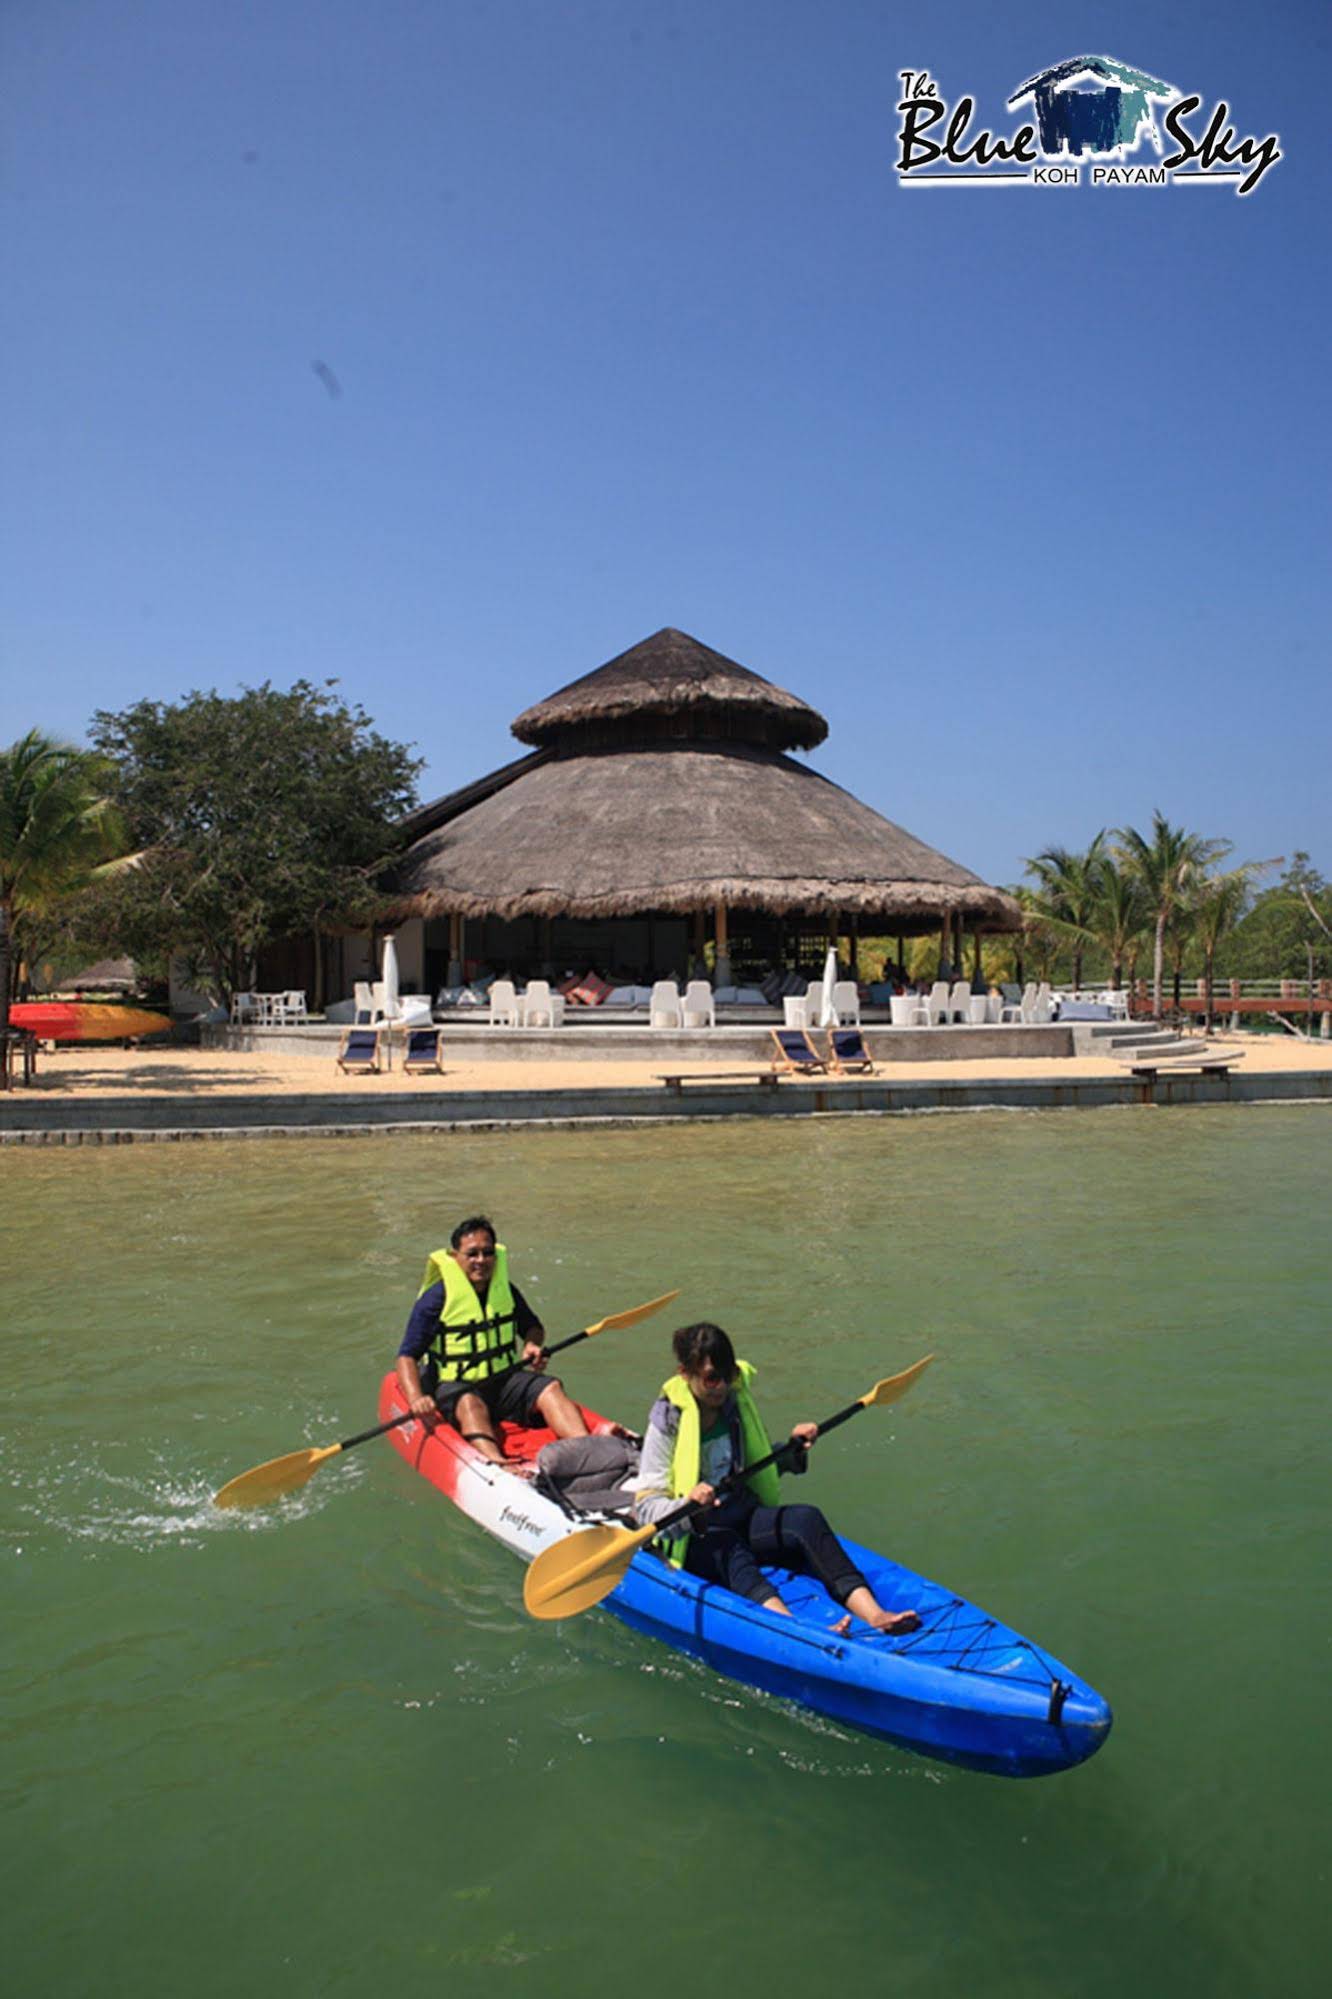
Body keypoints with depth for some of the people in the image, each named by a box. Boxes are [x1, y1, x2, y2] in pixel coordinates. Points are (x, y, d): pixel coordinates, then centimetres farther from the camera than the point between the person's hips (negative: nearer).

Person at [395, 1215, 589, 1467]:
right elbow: (407, 1356, -11)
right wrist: (416, 1399, -29)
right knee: (471, 1404, -37)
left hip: (505, 1379, 5)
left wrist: (533, 1344, -2)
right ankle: (498, 1465, -63)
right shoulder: (436, 1297, -9)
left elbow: (533, 1327, 23)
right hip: (454, 1385, -5)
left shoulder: (506, 1290, 7)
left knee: (550, 1389, -22)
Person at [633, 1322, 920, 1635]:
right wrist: (686, 1504, -33)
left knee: (806, 1518, -23)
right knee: (728, 1551, -37)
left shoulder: (736, 1401, 6)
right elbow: (645, 1507, -14)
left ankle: (873, 1613, -40)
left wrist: (793, 1450, 3)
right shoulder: (668, 1421, -10)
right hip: (695, 1538, -5)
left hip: (744, 1518, 5)